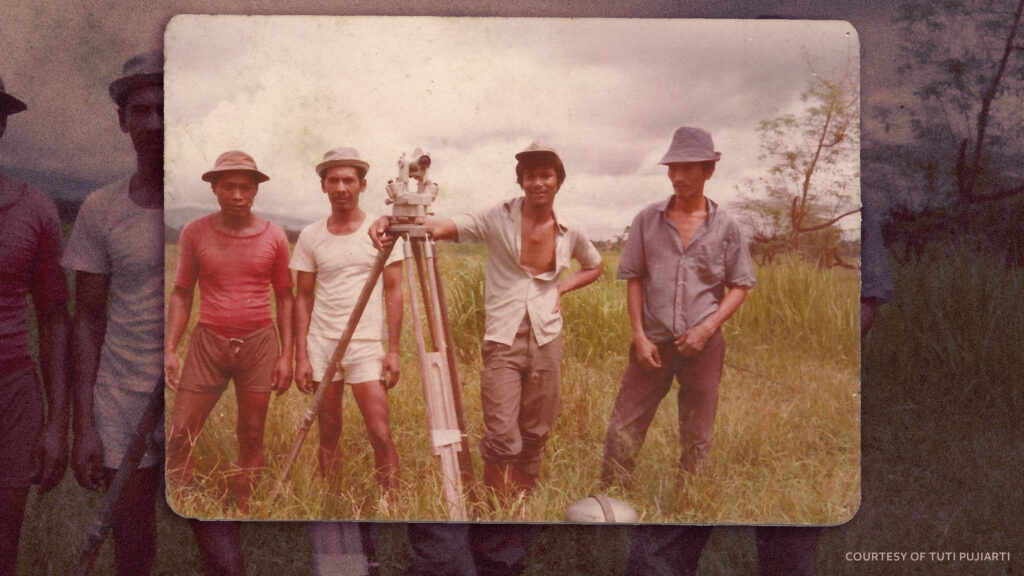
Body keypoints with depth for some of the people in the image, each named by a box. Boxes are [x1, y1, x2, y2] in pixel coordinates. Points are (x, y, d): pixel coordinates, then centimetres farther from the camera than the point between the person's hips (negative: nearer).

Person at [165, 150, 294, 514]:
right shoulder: (194, 233, 0)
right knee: (180, 434, -4)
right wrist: (170, 349, -3)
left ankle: (242, 513, 18)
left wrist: (286, 355, 0)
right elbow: (182, 293, 5)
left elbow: (284, 297, 6)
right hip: (208, 343, 0)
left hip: (259, 344, 0)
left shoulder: (273, 237, 1)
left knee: (252, 436, 6)